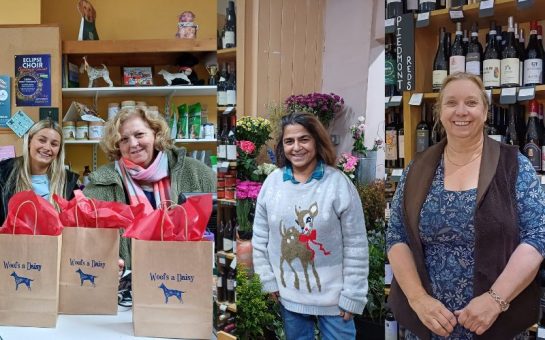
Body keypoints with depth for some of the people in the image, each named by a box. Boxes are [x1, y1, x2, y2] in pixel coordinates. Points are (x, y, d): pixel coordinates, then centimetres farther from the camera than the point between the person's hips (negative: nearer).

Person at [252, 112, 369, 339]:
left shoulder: (339, 183, -13)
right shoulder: (272, 182, -3)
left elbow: (356, 246, -11)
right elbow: (260, 238, 5)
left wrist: (352, 296, -10)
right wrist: (268, 280, 3)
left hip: (332, 295, -3)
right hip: (288, 294, 3)